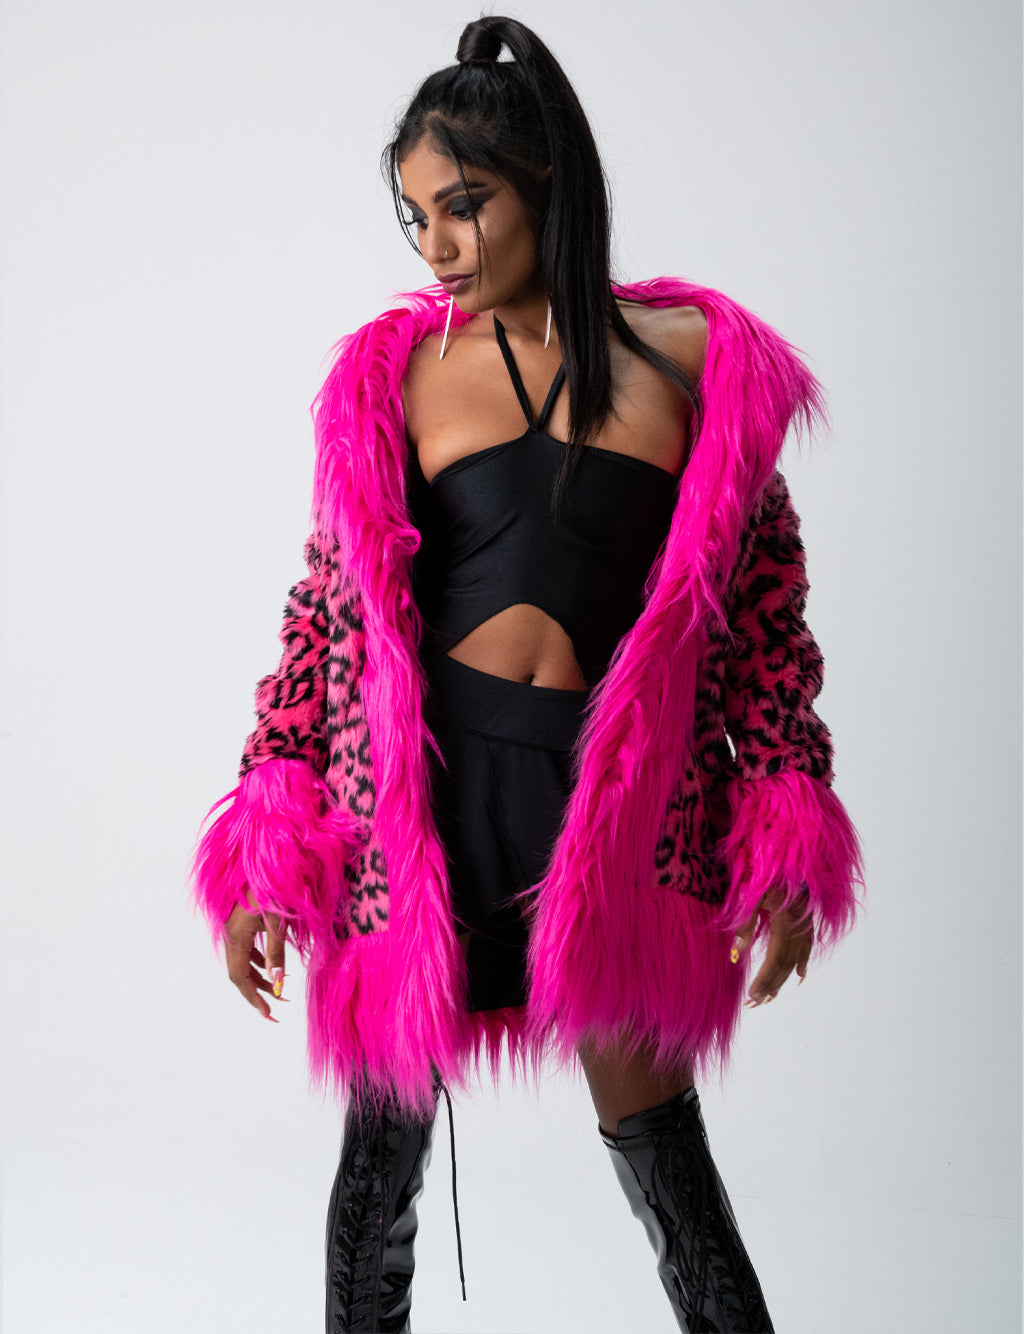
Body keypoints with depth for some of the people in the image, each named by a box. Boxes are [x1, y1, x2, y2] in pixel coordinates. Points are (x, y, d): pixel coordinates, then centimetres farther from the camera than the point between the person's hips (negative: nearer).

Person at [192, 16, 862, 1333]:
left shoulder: (695, 360, 2)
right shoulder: (391, 370, 3)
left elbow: (762, 601, 6)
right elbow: (329, 612, 5)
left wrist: (784, 854, 1)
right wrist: (264, 865, 2)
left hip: (620, 805, -1)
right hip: (422, 795, 1)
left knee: (671, 1176, 6)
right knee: (381, 1164, 12)